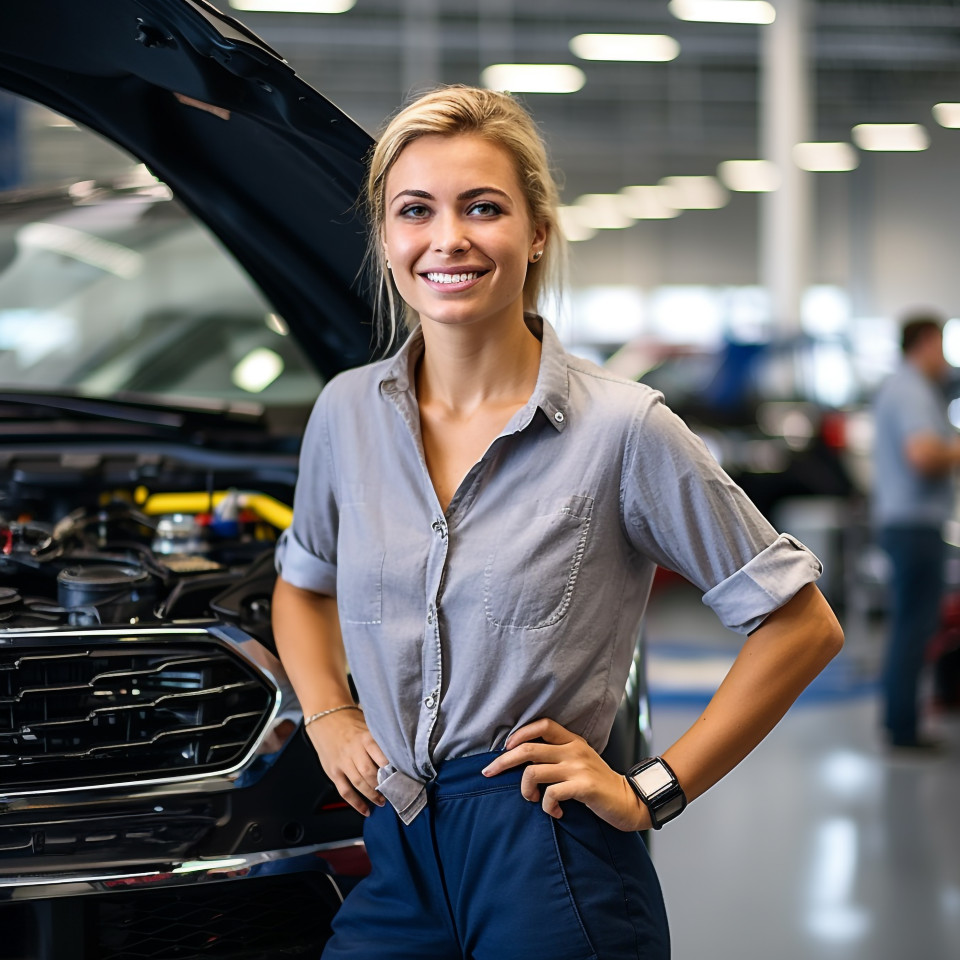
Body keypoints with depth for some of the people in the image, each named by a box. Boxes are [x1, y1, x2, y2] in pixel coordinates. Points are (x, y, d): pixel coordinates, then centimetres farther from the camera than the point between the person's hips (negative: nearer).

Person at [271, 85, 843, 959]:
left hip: (558, 883, -4)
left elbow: (803, 625, -5)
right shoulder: (347, 412, 5)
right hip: (399, 867, 5)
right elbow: (304, 583, 24)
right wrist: (327, 716, 7)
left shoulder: (624, 428, -9)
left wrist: (653, 790, -7)